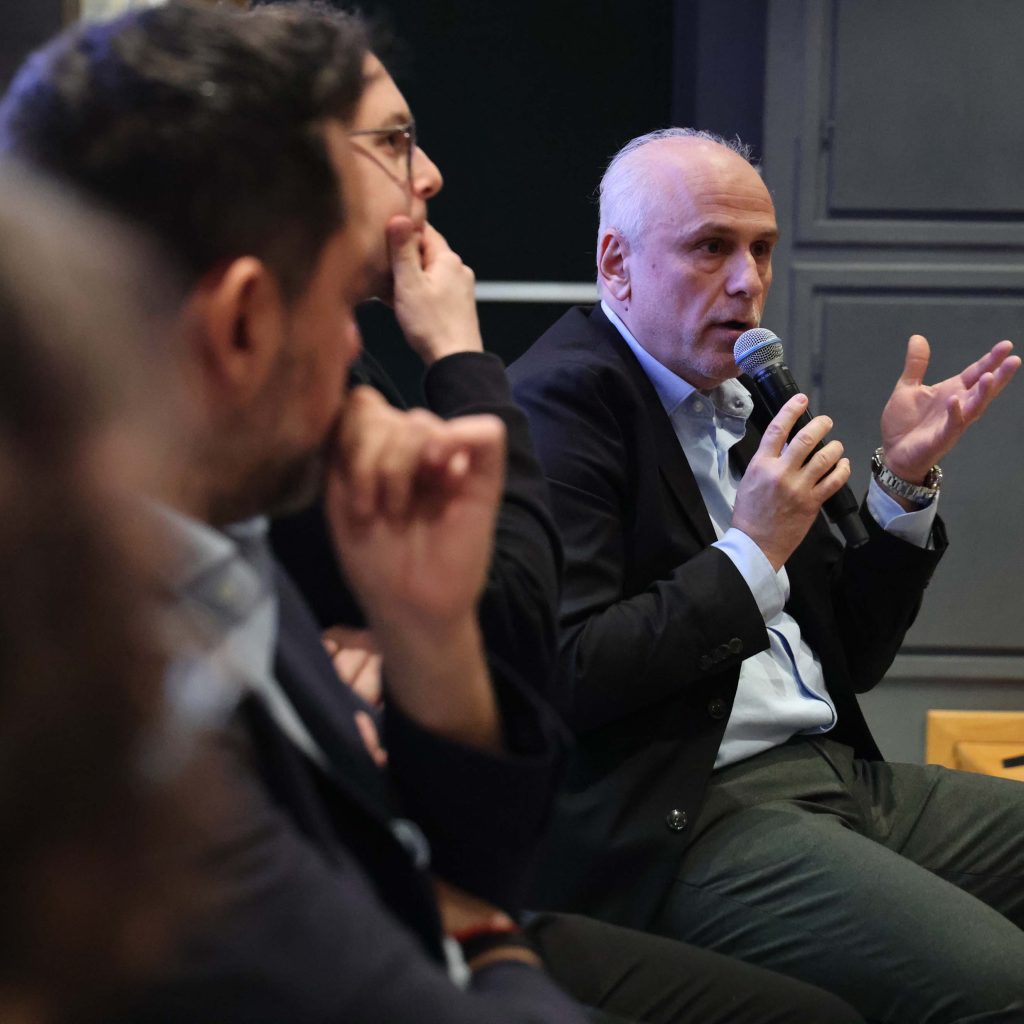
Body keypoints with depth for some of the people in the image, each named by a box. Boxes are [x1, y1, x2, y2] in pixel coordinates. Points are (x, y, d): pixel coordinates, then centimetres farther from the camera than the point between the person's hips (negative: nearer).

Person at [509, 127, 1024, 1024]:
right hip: (686, 816, -8)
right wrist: (750, 556, -15)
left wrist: (905, 480, 7)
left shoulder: (744, 404, 16)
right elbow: (562, 677, -18)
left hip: (837, 771, 9)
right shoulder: (562, 401, -8)